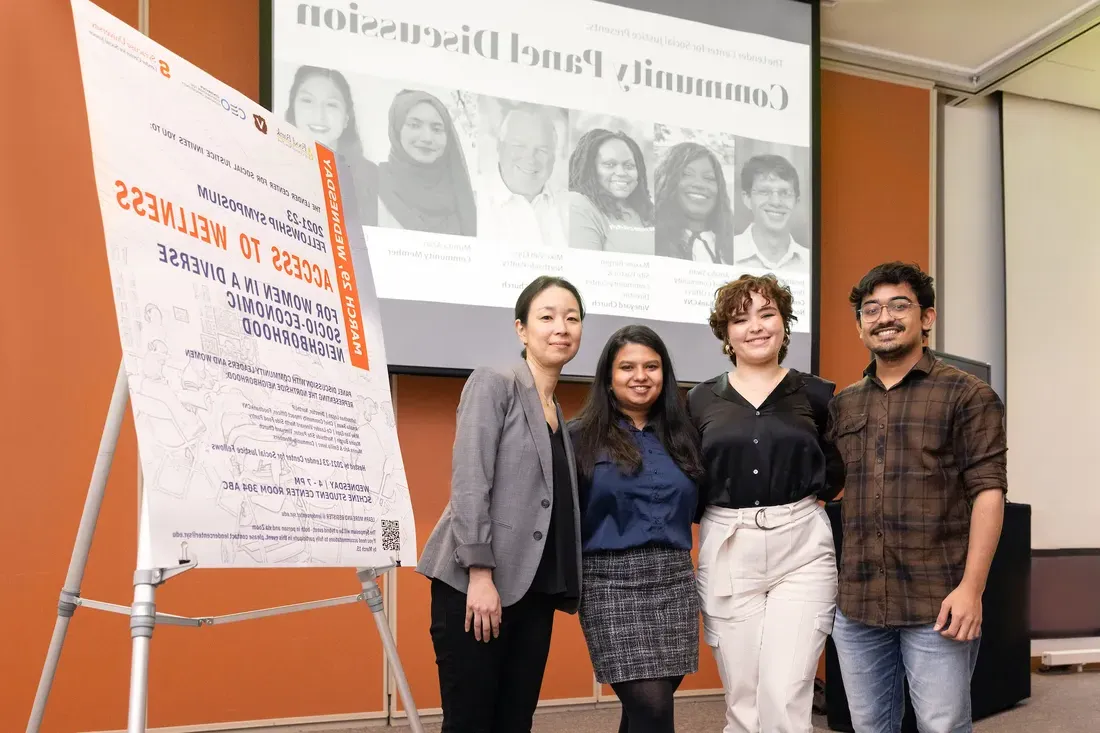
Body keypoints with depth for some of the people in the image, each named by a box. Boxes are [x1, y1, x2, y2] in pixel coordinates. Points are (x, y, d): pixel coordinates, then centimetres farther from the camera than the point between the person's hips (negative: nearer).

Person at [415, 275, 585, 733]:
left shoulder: (559, 415, 17)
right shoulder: (492, 384, -3)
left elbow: (561, 505, 16)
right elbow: (469, 481, -12)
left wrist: (563, 587, 7)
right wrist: (480, 572, -18)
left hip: (533, 590, 7)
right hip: (476, 583, -7)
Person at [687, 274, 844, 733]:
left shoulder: (816, 394, 5)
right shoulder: (702, 399, 6)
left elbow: (838, 468, 13)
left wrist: (805, 496, 0)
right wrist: (715, 515, -2)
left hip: (801, 549, -1)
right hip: (727, 553, 1)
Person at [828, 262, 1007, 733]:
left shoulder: (967, 395, -2)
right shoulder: (842, 406, 13)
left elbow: (987, 491, -7)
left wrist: (971, 587, -16)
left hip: (937, 605, -4)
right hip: (857, 604, 5)